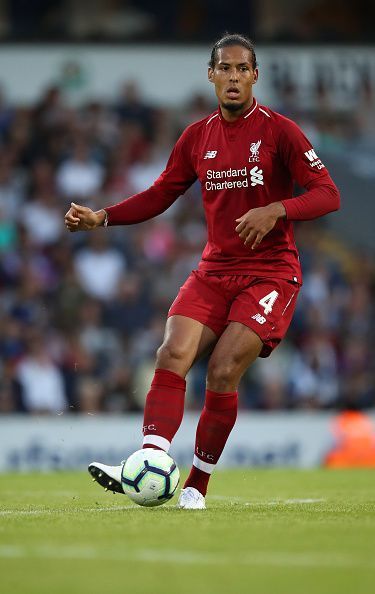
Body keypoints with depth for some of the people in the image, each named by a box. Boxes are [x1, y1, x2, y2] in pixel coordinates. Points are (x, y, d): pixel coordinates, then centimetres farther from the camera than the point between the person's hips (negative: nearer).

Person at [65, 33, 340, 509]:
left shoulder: (279, 131, -6)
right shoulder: (197, 137, 9)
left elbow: (327, 194, -10)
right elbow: (160, 195, 16)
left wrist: (275, 210, -26)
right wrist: (101, 217, 3)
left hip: (270, 272, -4)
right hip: (214, 270, 4)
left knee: (223, 371, -18)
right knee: (173, 353, -19)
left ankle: (197, 485, -7)